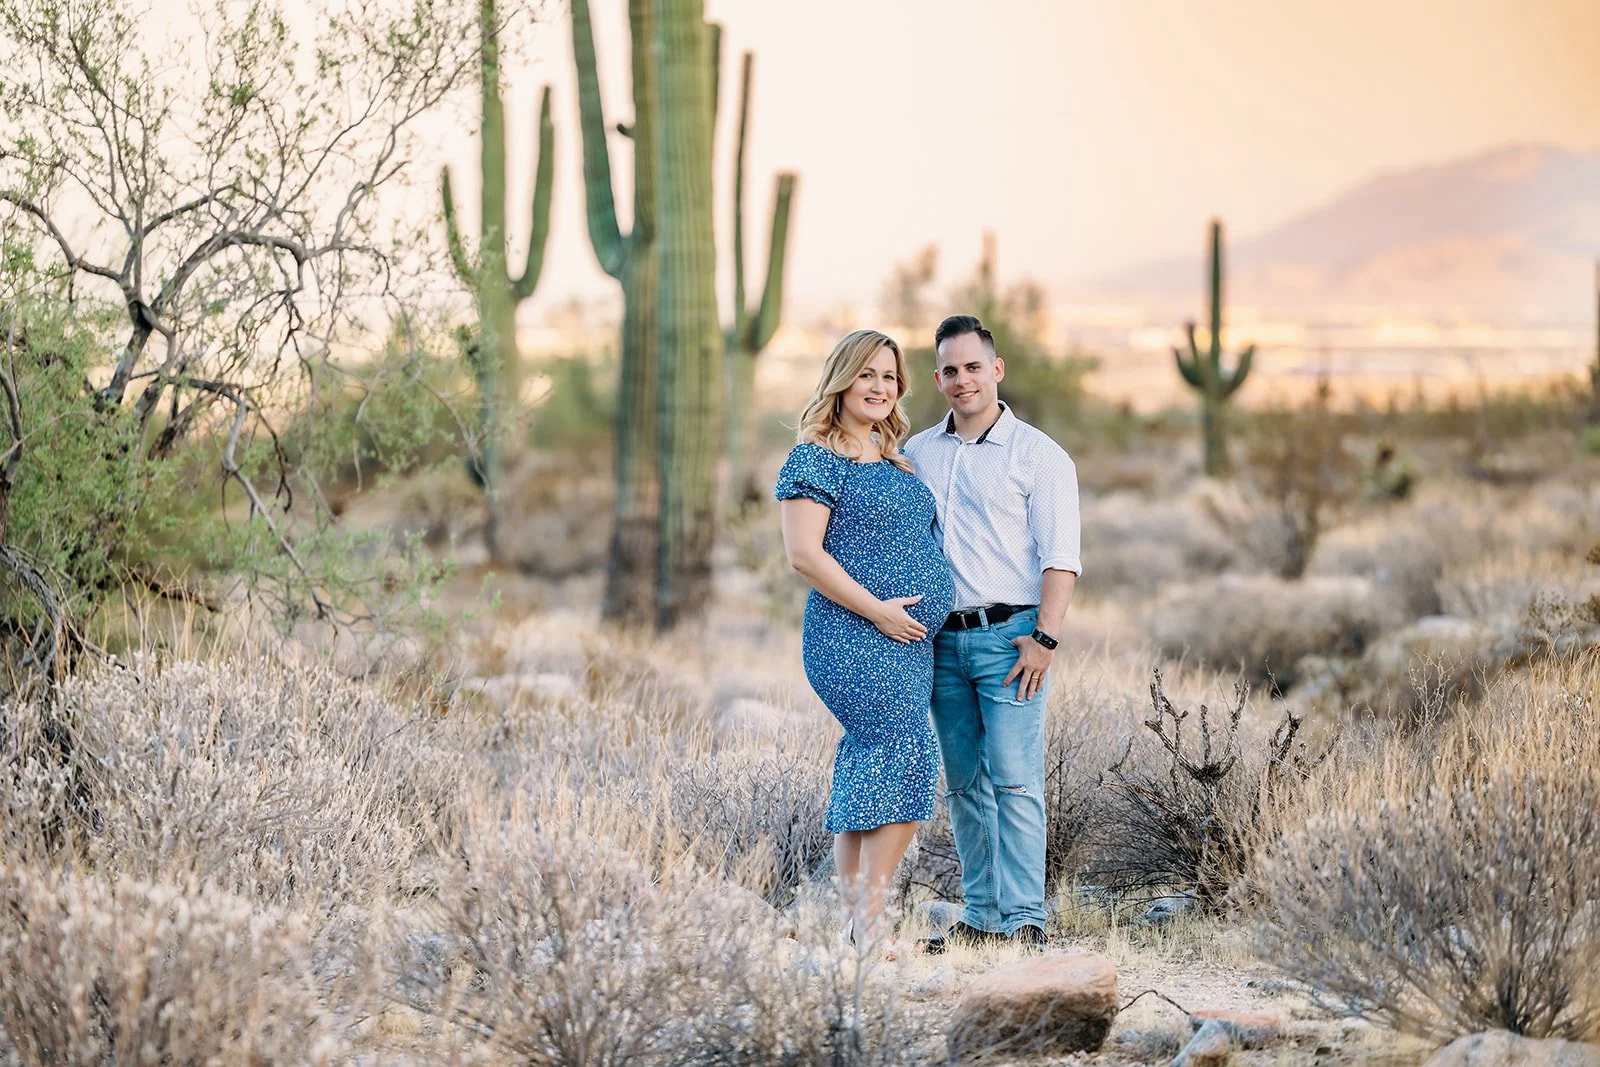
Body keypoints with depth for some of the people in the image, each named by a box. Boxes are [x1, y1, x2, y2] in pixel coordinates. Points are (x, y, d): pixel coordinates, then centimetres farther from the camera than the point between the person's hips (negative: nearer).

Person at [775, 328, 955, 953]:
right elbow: (803, 554, -14)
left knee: (867, 773, 8)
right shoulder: (815, 460, -5)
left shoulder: (896, 463, 19)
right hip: (853, 638, -8)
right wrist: (877, 609, -16)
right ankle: (868, 921, -16)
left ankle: (853, 921, 10)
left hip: (908, 641, 8)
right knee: (908, 756, -18)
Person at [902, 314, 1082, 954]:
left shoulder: (1038, 456, 0)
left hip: (1008, 635, -5)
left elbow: (1060, 559, -6)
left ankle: (1023, 921, -7)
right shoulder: (917, 454, 14)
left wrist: (1043, 639, -16)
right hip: (942, 638, 5)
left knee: (1014, 781, -9)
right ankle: (981, 917, 13)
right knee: (964, 785, 7)